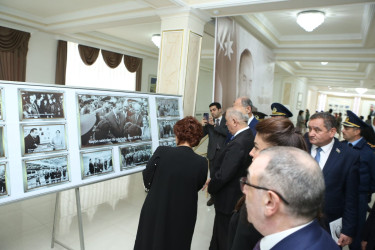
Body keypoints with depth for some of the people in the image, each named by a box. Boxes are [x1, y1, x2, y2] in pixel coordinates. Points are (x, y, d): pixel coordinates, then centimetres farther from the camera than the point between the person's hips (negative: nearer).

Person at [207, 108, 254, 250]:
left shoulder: (237, 144, -30)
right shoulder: (250, 137, 0)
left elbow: (223, 175, -29)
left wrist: (211, 188, -9)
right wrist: (213, 181, 6)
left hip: (229, 200, -9)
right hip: (239, 196, 9)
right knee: (219, 233, 26)